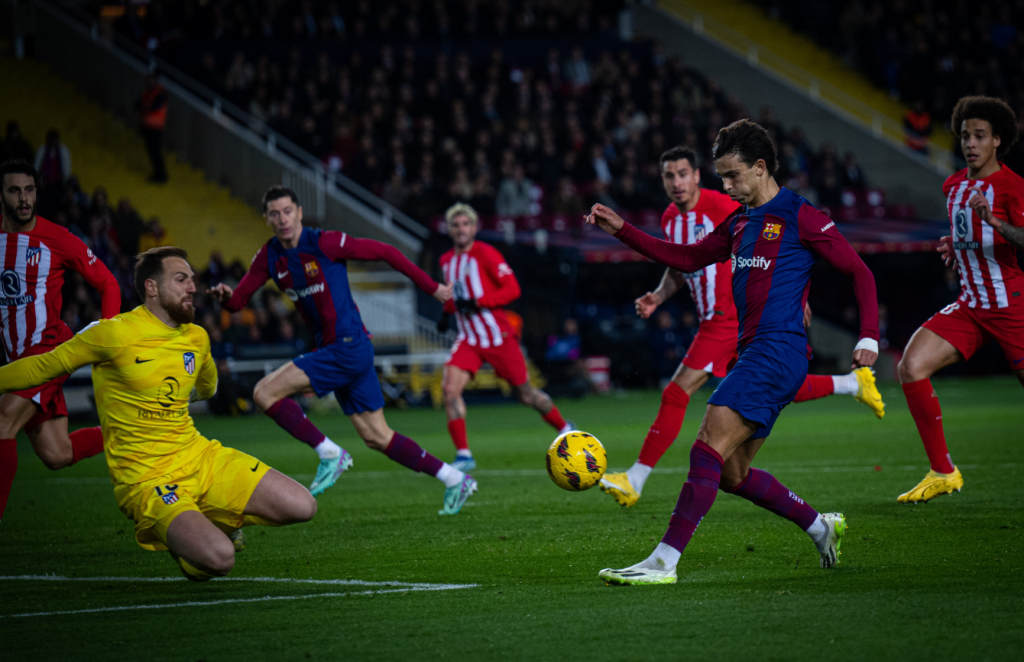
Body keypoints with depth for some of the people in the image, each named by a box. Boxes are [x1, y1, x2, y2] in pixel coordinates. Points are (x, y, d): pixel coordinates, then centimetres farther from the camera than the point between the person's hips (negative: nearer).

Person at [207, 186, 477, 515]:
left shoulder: (325, 243, -12)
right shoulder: (269, 256, 8)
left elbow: (385, 252, -6)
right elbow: (239, 300, 8)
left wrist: (432, 288, -2)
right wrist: (225, 295, -18)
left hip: (349, 347, -8)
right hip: (331, 350, 8)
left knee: (265, 393, -14)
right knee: (376, 436, 9)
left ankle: (329, 454, -6)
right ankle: (455, 479, 17)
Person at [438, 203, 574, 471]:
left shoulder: (486, 254, -12)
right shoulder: (447, 261, 9)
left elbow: (512, 289, -15)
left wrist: (477, 302, -24)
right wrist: (447, 311, 7)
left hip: (497, 336, -5)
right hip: (468, 339, 5)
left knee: (525, 393, 7)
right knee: (449, 387, -17)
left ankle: (565, 429, 33)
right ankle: (463, 454, -13)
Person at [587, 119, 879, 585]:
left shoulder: (798, 217, -5)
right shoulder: (740, 222, 18)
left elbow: (858, 271, -2)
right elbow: (689, 258, 27)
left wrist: (869, 337, -9)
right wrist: (621, 231, 19)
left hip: (778, 351, -9)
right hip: (754, 354, 9)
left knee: (709, 450, -17)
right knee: (731, 473, 9)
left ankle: (663, 562, -21)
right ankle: (819, 526, 24)